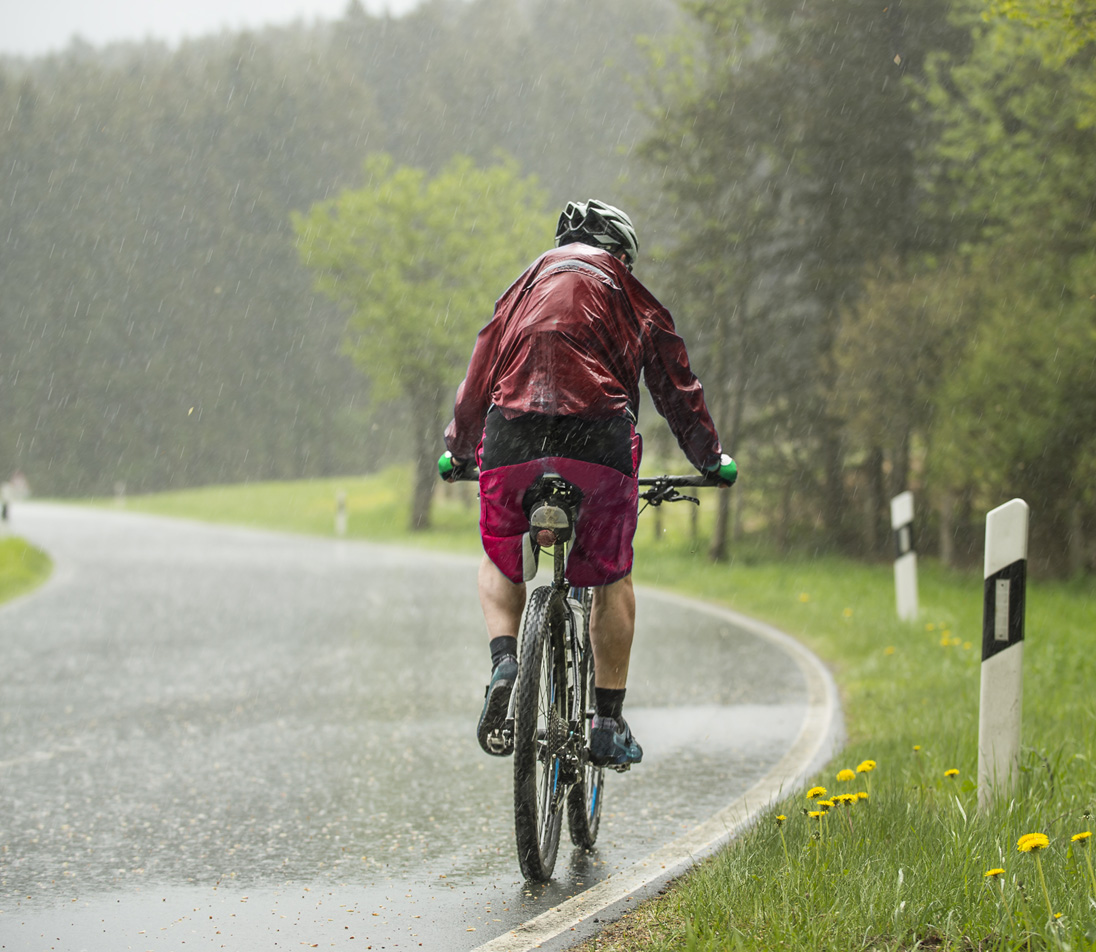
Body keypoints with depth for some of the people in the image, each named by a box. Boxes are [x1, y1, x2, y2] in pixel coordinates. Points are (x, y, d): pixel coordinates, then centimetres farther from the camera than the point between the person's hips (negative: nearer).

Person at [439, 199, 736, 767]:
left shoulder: (527, 285, 28)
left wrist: (458, 450, 42)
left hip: (511, 436, 1)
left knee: (500, 565, 23)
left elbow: (479, 374, 29)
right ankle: (609, 722, 13)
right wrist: (712, 459, 39)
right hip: (599, 439, -1)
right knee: (612, 578, 17)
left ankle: (505, 664, -4)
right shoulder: (631, 297, 23)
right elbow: (676, 385, 27)